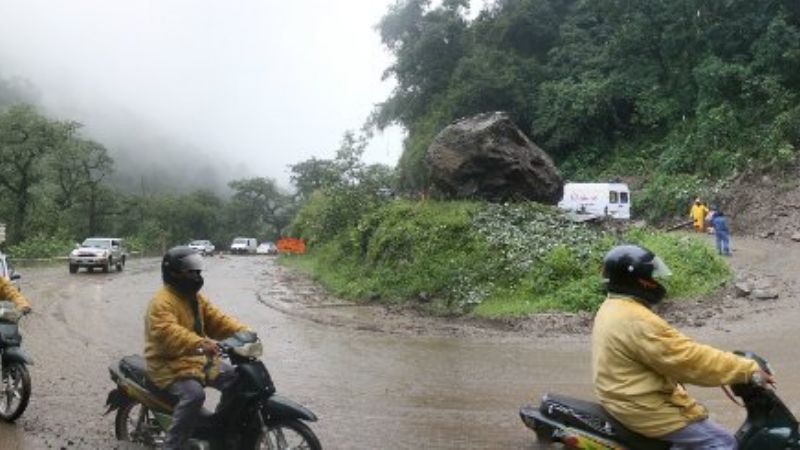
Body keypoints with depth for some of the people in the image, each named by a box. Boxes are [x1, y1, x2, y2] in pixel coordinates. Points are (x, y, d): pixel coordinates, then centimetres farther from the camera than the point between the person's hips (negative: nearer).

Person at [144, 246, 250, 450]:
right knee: (194, 394, -33)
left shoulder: (196, 297, 13)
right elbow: (167, 333, -36)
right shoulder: (162, 302, -19)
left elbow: (216, 320, 10)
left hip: (196, 358, 9)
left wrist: (243, 332, -8)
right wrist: (200, 343, -50)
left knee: (234, 377, 0)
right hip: (169, 363, -9)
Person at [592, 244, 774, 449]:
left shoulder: (613, 307, 7)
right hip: (641, 407, -10)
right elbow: (690, 358, -25)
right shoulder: (636, 321, -26)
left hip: (625, 398, 10)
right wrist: (749, 370, -18)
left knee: (698, 416, 27)